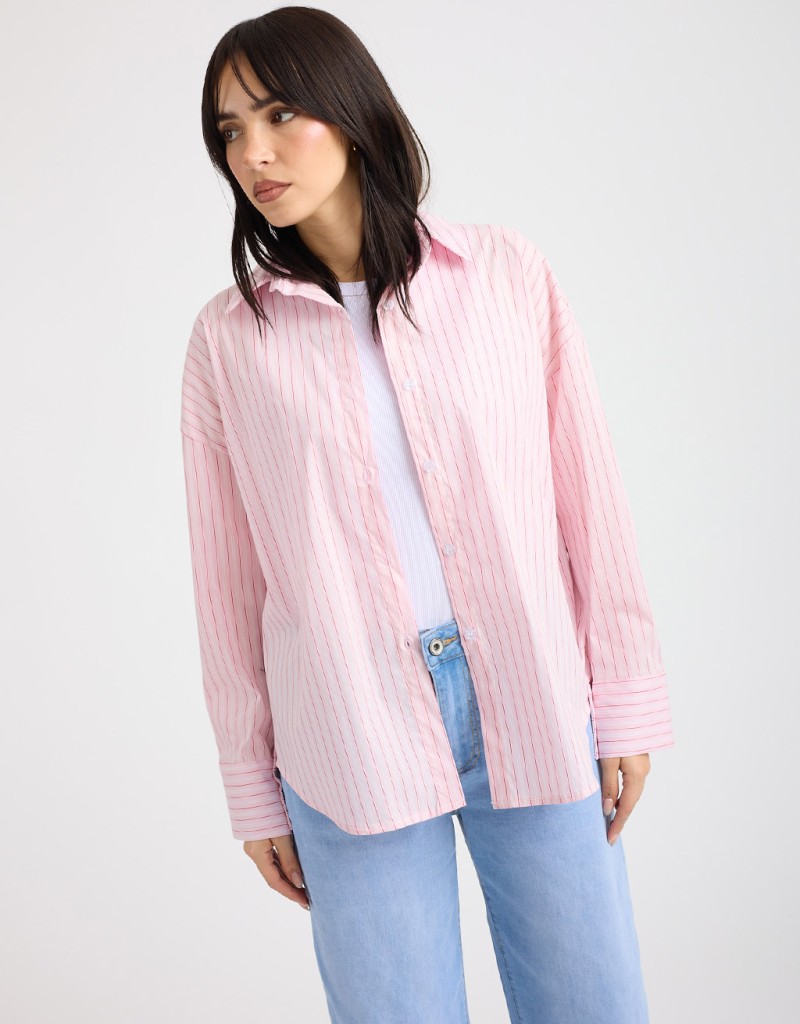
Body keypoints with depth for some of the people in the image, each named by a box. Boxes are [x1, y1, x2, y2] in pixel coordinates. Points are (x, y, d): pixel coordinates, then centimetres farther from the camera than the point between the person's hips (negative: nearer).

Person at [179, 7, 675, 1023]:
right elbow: (228, 573, 4)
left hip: (535, 709, 1)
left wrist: (627, 700, 3)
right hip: (351, 742, 0)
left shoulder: (506, 272, 1)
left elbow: (587, 489, 3)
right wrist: (254, 788, 7)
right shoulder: (229, 336, 0)